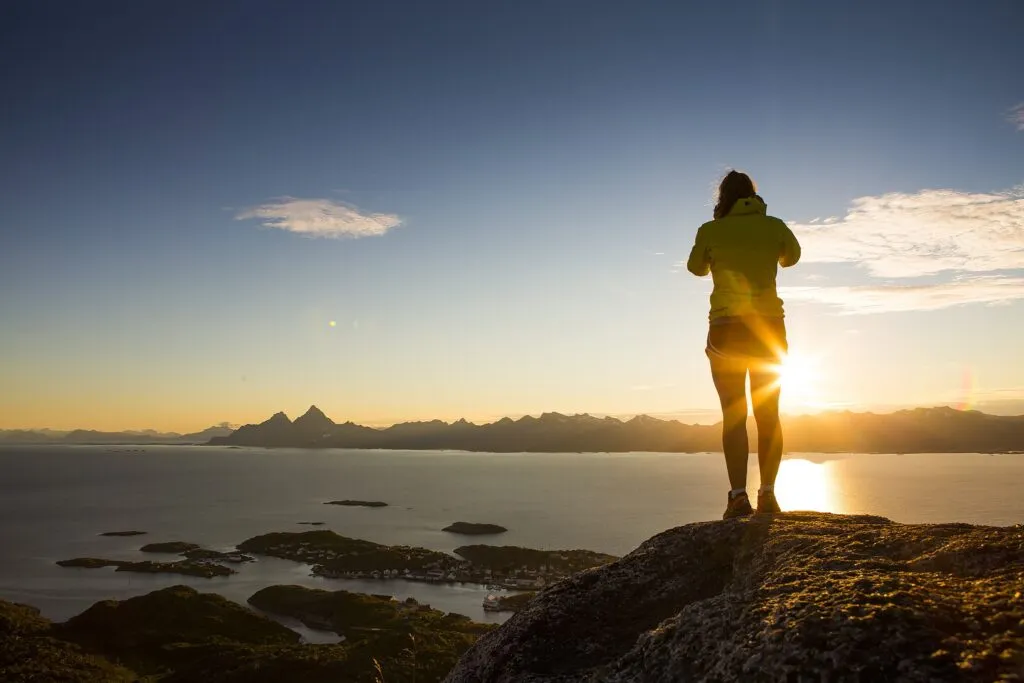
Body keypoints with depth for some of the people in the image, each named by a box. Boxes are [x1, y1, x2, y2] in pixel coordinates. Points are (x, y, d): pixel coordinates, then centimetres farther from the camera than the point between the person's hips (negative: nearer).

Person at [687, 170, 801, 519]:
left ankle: (739, 496, -7)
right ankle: (767, 493, 4)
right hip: (769, 328, 2)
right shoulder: (774, 226, 4)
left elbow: (696, 268, 16)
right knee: (768, 413, 8)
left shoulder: (711, 231, -1)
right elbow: (791, 257, 24)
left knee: (733, 415, 0)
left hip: (727, 329, -2)